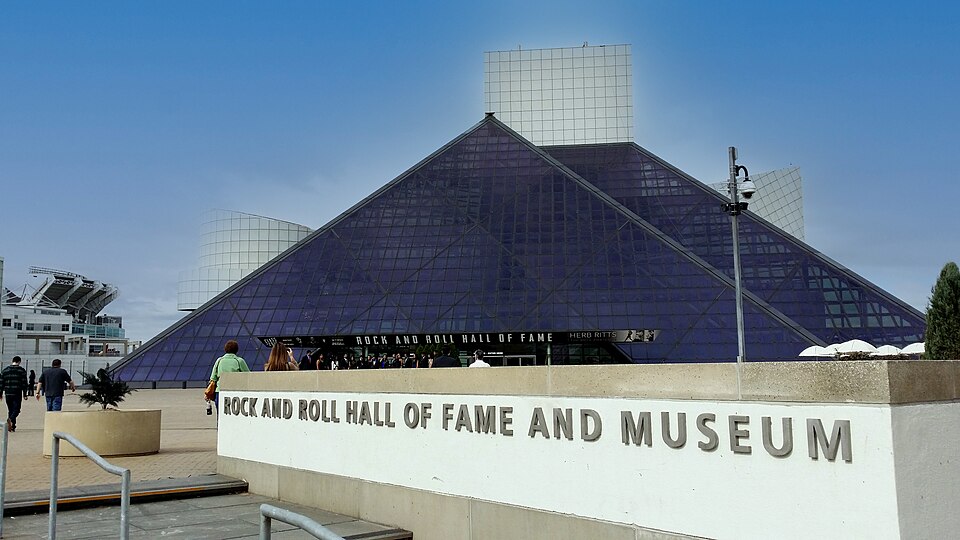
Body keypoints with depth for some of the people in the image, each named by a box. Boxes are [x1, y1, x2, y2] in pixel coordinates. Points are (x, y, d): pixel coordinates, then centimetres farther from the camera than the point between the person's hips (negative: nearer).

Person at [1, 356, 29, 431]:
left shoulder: (4, 370, 9)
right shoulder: (22, 371, -1)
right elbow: (24, 384, -3)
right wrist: (25, 394, 1)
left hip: (7, 394, 3)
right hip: (17, 394, -3)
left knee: (10, 410, 13)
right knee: (16, 409, -2)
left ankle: (12, 426, 11)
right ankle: (11, 419, -30)